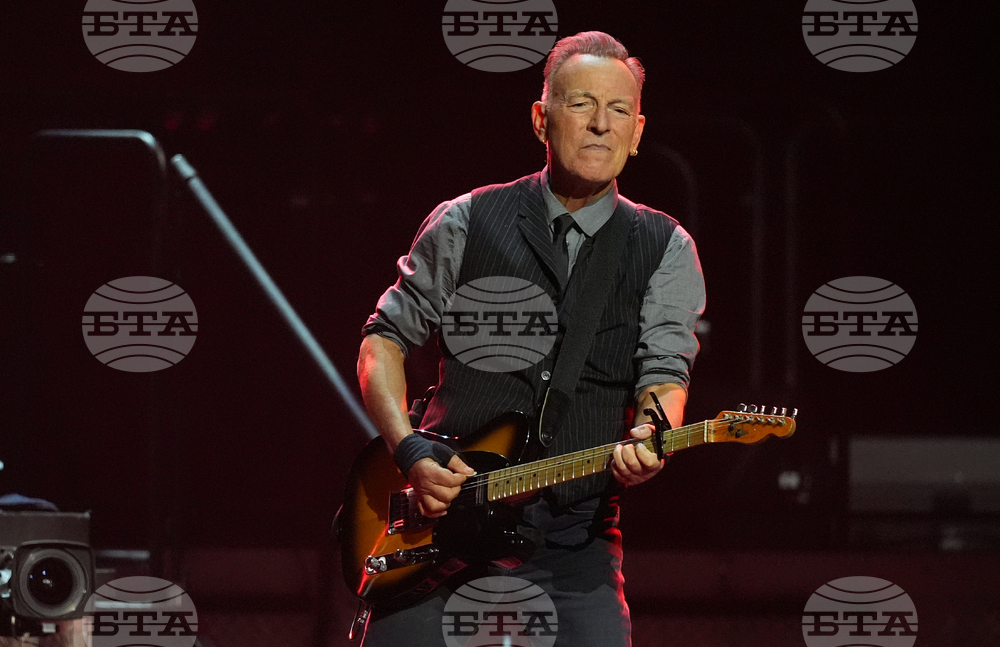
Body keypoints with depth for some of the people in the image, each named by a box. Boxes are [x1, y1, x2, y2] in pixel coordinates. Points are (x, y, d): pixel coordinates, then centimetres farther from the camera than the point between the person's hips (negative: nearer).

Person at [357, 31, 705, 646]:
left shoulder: (665, 250, 7)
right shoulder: (468, 223, 6)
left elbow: (666, 372, -4)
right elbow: (385, 339, 10)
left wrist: (645, 440, -27)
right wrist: (411, 451, -6)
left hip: (576, 541, 0)